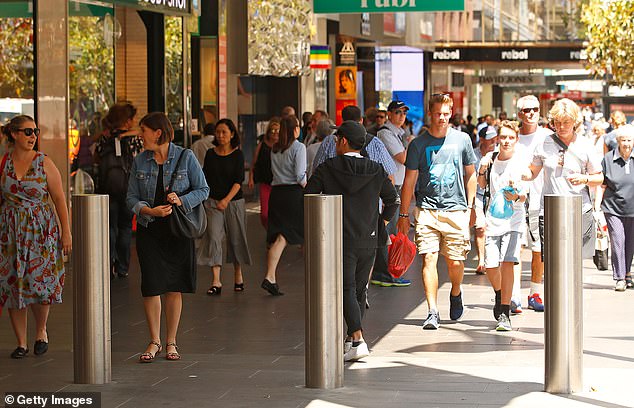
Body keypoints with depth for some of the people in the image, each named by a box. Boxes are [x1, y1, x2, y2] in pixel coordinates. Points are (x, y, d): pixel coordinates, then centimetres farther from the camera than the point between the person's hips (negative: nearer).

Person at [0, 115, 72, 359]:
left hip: (41, 231, -2)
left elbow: (59, 199, -2)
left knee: (39, 283, -7)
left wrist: (66, 232, -6)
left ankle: (41, 331, 20)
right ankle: (21, 343, 12)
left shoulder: (44, 163, -2)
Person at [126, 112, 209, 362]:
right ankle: (154, 341, 9)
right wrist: (150, 211, -15)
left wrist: (181, 200, -18)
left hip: (178, 230, -2)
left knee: (174, 287, 4)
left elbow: (203, 190, -1)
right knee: (151, 286, -3)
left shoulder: (185, 157, -2)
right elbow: (131, 198, 4)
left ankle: (171, 342, 14)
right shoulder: (140, 162, 5)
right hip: (149, 230, 2)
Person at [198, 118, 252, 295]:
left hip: (234, 201, -1)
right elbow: (205, 178, 11)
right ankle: (216, 282, -16)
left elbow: (238, 181, -10)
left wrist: (226, 200, -19)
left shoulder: (238, 155, -3)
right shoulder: (210, 154, 5)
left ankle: (238, 276, 28)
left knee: (235, 239, 8)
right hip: (213, 202, 1)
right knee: (213, 237, -12)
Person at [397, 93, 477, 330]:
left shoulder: (462, 139, 6)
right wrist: (403, 214, 3)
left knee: (455, 261, 2)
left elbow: (470, 174, 15)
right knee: (429, 258, -10)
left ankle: (456, 294, 34)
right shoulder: (418, 144, 3)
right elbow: (409, 181, 5)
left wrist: (469, 207, 10)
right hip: (427, 210, -1)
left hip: (456, 210, 1)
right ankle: (433, 312, -10)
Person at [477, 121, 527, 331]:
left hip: (513, 220, -4)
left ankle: (504, 314, -14)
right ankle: (499, 295, 35)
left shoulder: (520, 163, -7)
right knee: (490, 266, 1)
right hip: (493, 219, 4)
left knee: (507, 263, -16)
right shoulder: (490, 158, 6)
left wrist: (516, 197, -34)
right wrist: (482, 170, 0)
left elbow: (524, 196, -11)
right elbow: (481, 186, 19)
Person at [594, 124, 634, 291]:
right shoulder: (608, 159, 0)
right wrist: (596, 208, -1)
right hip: (613, 208, -1)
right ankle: (619, 278, -2)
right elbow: (602, 185, 3)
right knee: (617, 241, -8)